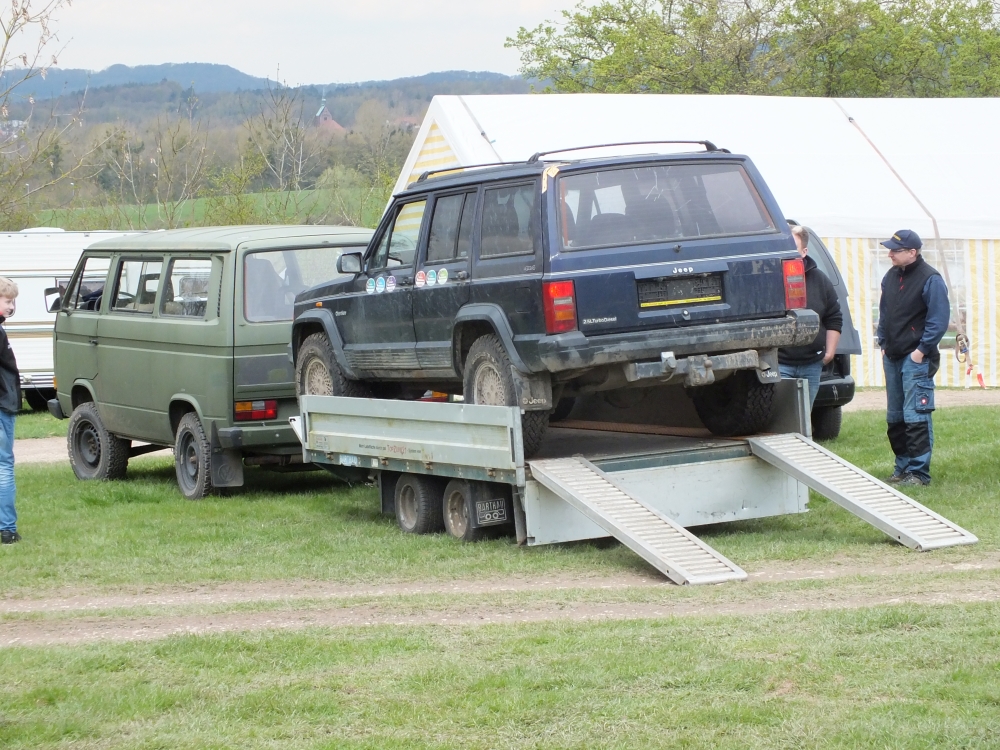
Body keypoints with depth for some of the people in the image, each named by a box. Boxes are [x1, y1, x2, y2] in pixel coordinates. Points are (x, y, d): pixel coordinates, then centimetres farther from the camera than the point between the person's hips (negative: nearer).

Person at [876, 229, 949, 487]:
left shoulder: (930, 279, -12)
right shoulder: (890, 277, 12)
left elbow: (938, 320, -14)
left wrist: (922, 350, -15)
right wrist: (883, 344, 13)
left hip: (916, 359, -8)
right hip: (892, 358, 8)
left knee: (916, 417, -10)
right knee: (895, 417, 12)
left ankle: (919, 472, -8)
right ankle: (903, 467, 21)